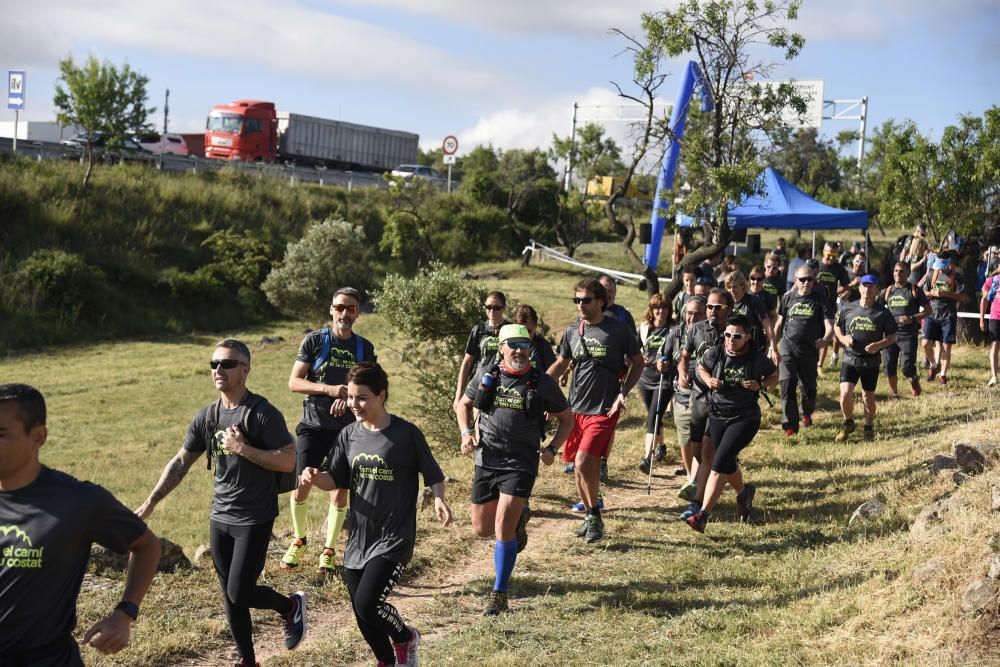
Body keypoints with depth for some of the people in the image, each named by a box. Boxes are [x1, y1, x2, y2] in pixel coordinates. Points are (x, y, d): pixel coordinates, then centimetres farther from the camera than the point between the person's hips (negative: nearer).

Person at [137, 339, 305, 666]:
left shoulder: (263, 414, -14)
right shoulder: (206, 417, 5)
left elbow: (289, 461, -19)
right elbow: (180, 463, 11)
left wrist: (243, 449, -23)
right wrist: (150, 503, 7)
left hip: (255, 519, -6)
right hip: (220, 518, 6)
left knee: (240, 593, -7)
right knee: (230, 596, 11)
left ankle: (291, 606, 21)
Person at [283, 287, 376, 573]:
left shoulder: (364, 348, 7)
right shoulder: (314, 341, -2)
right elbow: (294, 382, -6)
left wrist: (348, 396, -13)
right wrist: (329, 389, -21)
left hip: (348, 428, 2)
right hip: (314, 426, -2)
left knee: (341, 490, 3)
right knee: (301, 486, -4)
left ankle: (328, 550, 18)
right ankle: (298, 541, 21)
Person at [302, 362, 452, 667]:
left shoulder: (406, 434, -10)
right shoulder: (349, 435, 3)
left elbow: (433, 474, -1)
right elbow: (335, 481, 8)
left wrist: (439, 499, -20)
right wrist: (315, 477, -12)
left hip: (393, 539, -5)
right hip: (358, 539, 5)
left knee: (367, 603, -18)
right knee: (362, 617, 9)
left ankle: (406, 637, 12)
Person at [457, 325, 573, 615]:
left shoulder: (542, 383, -3)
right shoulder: (486, 376, 2)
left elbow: (566, 418, 9)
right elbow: (464, 404, 19)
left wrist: (552, 448, -6)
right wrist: (466, 432, 1)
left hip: (521, 464, -3)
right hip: (486, 461, 4)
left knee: (503, 528, -14)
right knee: (482, 529, 11)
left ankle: (499, 595, -1)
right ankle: (519, 518, 43)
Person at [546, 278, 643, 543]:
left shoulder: (618, 330, -4)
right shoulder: (572, 331, 7)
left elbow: (638, 362, 5)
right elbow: (560, 364, 19)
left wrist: (623, 393, -8)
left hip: (604, 410, -5)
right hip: (576, 408, 5)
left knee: (583, 464, -16)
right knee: (589, 466, 11)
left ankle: (594, 515, 2)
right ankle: (592, 518, 27)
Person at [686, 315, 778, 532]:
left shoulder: (757, 358, -12)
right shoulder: (714, 354, -7)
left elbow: (774, 376, 6)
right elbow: (701, 368, 14)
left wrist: (760, 385, -14)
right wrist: (709, 381, -8)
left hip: (745, 418, -4)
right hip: (717, 416, 4)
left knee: (719, 463, -18)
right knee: (728, 465, 17)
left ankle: (702, 515, -19)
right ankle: (744, 492, 51)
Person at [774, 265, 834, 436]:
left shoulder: (820, 299, -1)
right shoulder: (788, 297, 6)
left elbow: (829, 325, -9)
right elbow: (780, 323, 17)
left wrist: (825, 339, -31)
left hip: (810, 351, 0)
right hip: (788, 349, 1)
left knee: (809, 388, 10)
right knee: (787, 385, -14)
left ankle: (807, 414, 42)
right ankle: (790, 425, -11)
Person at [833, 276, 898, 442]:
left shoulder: (883, 313, -4)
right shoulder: (847, 309, 0)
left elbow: (892, 336, 3)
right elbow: (837, 327, 15)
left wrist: (879, 345, -16)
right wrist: (843, 338, -6)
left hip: (871, 361, 0)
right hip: (850, 358, 1)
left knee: (868, 396, 8)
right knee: (845, 393, -13)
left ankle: (869, 428, 30)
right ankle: (848, 423, 13)